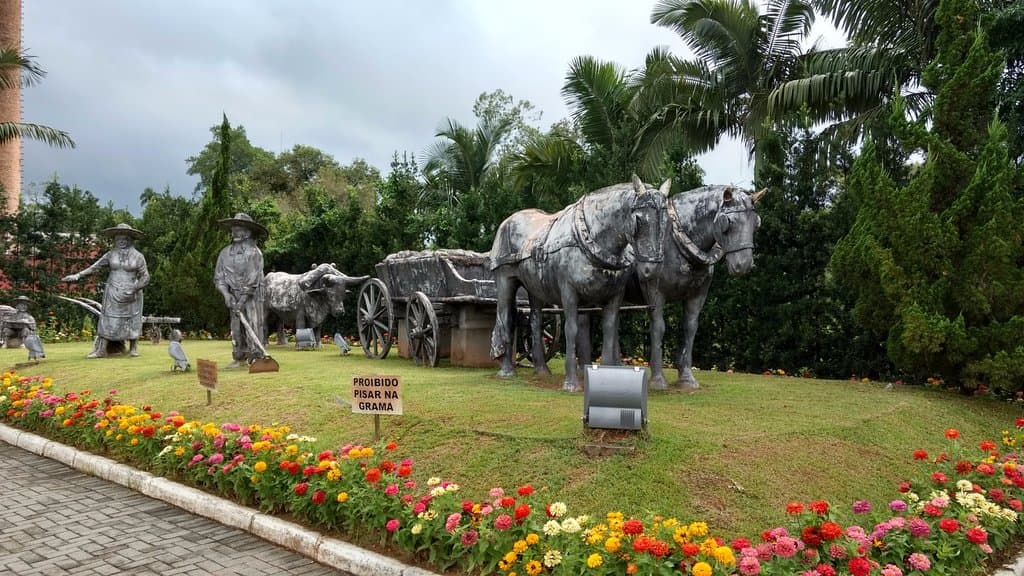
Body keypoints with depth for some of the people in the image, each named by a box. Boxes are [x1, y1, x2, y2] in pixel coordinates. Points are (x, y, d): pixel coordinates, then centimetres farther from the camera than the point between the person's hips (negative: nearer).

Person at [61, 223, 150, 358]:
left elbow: (145, 278, -6)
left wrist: (133, 290, -17)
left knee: (132, 321, 4)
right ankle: (100, 350, 0)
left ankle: (133, 349, 16)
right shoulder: (111, 254, 3)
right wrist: (77, 276, -11)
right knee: (107, 321, -1)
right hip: (113, 294, 2)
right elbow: (94, 267, 1)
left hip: (131, 295, -2)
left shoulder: (138, 256, -5)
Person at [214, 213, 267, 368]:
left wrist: (242, 301, -17)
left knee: (254, 326, -8)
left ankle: (256, 357, -7)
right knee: (236, 328, 7)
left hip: (252, 295, -5)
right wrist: (226, 294, -9)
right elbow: (218, 276, 8)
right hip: (234, 295, 5)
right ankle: (239, 358, 13)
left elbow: (253, 279, -14)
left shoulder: (254, 252, -9)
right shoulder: (225, 252, 8)